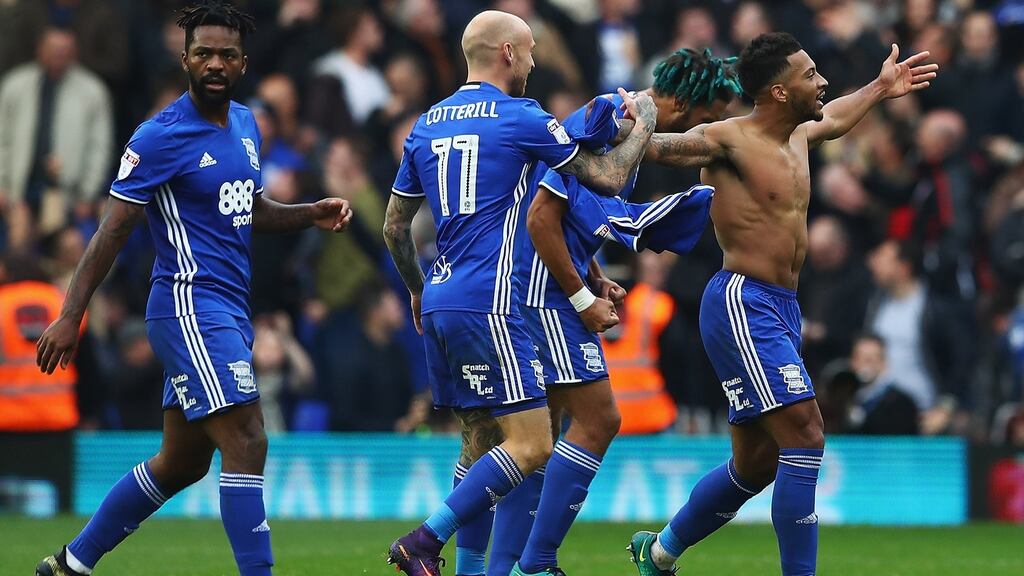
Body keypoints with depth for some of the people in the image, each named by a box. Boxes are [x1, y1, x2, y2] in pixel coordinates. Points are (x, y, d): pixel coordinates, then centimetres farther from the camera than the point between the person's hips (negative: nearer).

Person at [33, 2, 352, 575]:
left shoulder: (245, 124, 13)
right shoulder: (162, 136, -11)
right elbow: (114, 230, -11)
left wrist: (311, 215, 8)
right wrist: (71, 316, -14)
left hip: (230, 312, 9)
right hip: (190, 307, -9)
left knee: (182, 463, 14)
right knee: (247, 444, -17)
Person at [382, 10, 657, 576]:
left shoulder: (426, 126, 14)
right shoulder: (520, 119, -6)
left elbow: (394, 227, 19)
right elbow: (608, 178, 1)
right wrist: (644, 121, 18)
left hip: (438, 303, 8)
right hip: (485, 305, -8)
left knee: (481, 442, 15)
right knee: (531, 446, -9)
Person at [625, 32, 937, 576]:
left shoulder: (798, 136, 15)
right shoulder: (728, 140, -11)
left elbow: (831, 119, 38)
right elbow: (650, 144, -19)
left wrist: (879, 90, 50)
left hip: (780, 308, 10)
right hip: (741, 302, -9)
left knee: (756, 464, 14)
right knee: (805, 434, -18)